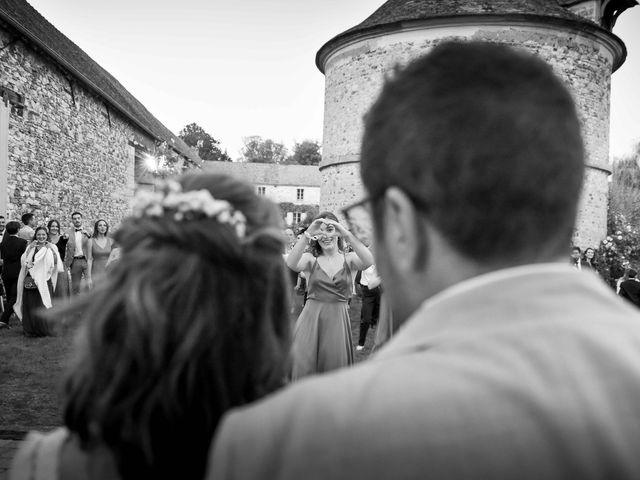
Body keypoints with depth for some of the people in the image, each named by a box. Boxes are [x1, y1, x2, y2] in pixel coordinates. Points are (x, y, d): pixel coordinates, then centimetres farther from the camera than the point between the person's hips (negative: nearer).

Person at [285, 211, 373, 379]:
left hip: (338, 320, 1)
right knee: (304, 367, -1)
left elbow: (368, 261, -19)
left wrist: (347, 235, -26)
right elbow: (291, 264, -20)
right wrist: (307, 235, -27)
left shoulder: (348, 259, 2)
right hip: (311, 318, 0)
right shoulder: (310, 259, 1)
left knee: (335, 366, 8)